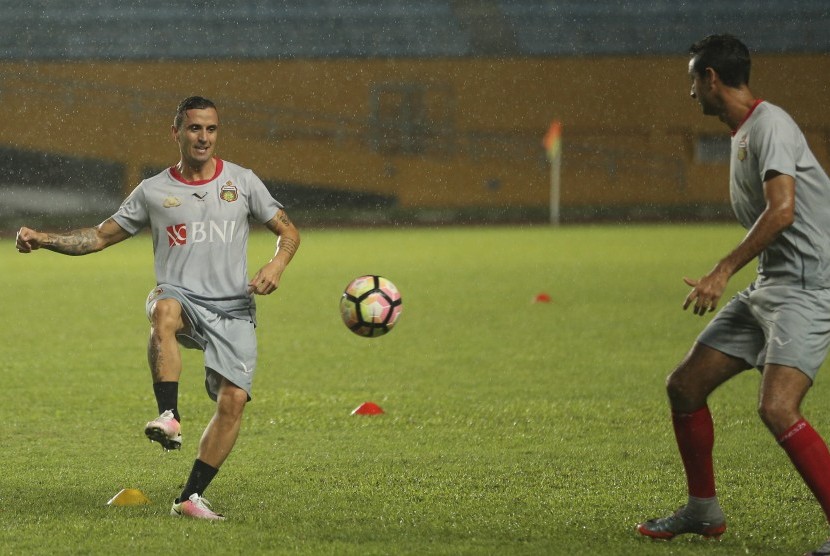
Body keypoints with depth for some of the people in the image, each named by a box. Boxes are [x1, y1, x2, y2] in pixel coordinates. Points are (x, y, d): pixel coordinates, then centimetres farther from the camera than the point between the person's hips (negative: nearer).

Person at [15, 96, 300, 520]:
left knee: (233, 398, -16)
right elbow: (101, 237, 13)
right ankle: (168, 416, -47)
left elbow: (288, 232, 14)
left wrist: (276, 265, -8)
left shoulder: (242, 182, 9)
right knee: (164, 310, -39)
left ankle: (190, 497, -6)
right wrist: (44, 240, -1)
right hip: (181, 295, -1)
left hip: (233, 310, 1)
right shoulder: (153, 192, 9)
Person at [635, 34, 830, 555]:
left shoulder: (769, 124, -13)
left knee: (777, 409, -26)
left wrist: (724, 271, -23)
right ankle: (704, 511, 25)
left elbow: (782, 211, -24)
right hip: (769, 286, 10)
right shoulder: (742, 132, 17)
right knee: (684, 386, 11)